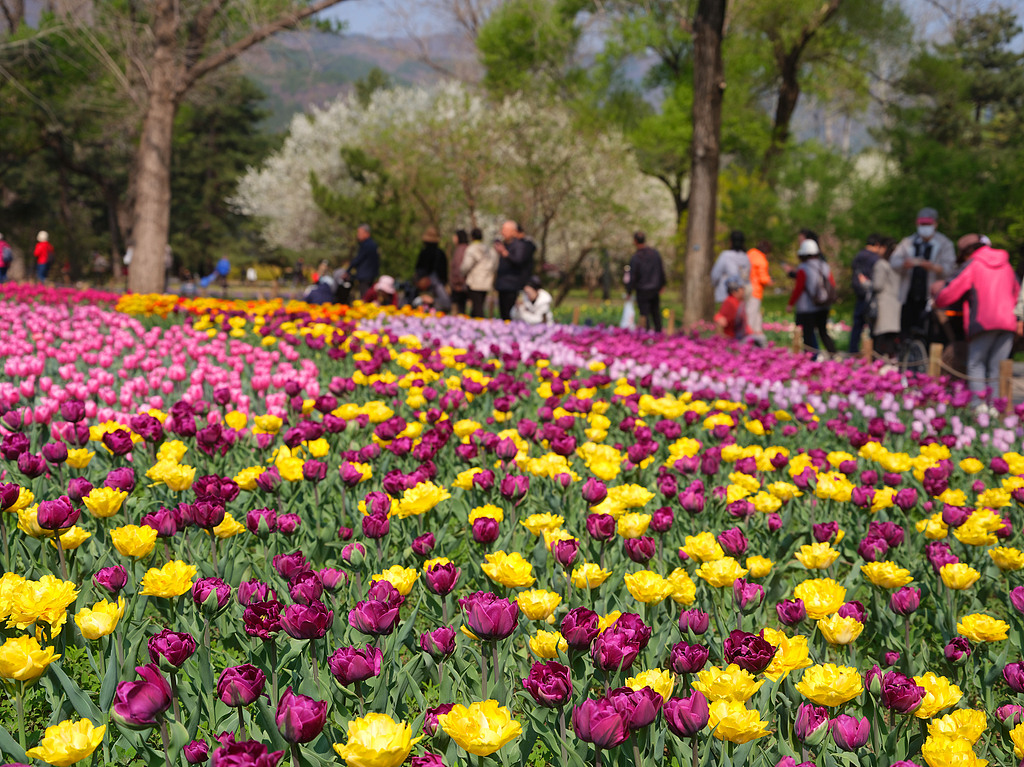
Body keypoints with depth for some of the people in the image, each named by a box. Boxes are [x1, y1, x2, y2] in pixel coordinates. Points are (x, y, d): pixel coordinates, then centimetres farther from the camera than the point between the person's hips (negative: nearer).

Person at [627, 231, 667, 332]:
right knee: (656, 313, 18)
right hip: (655, 289, 5)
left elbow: (632, 277, -15)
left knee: (645, 315, 2)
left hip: (642, 290, -5)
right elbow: (662, 271, 7)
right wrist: (661, 285, 21)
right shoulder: (655, 253, -2)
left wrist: (628, 291, -3)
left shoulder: (635, 258, -19)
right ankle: (658, 332, 27)